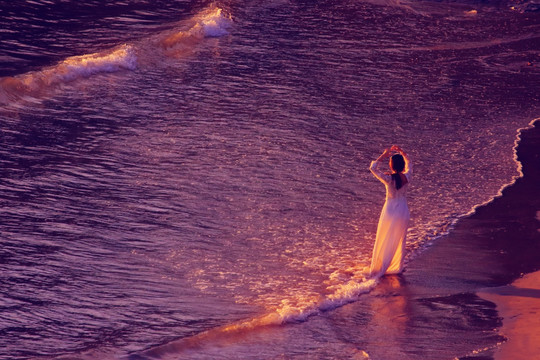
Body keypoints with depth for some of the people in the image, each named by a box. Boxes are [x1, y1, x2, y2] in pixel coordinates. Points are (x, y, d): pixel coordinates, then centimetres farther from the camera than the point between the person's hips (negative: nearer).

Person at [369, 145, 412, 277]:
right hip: (403, 213, 4)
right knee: (399, 241, 18)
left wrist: (383, 155, -11)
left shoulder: (389, 179, -21)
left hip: (390, 213, -4)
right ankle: (397, 267, 29)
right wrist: (402, 152, 11)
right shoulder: (406, 177, -9)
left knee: (384, 242, 9)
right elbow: (409, 165, 13)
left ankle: (379, 269, 14)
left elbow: (373, 167, -14)